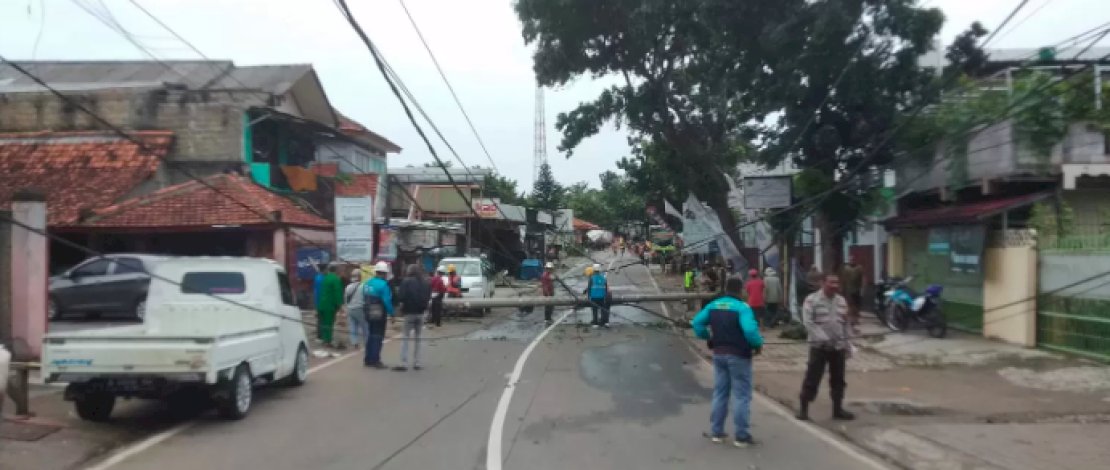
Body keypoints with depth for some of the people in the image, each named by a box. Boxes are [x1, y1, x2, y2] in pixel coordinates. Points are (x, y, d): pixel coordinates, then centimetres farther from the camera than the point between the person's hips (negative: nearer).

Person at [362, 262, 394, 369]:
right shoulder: (383, 285, -17)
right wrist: (392, 313, -14)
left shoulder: (367, 283, 5)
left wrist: (366, 311, 16)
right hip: (379, 314, -7)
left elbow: (364, 299, 9)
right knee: (378, 336, 0)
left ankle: (368, 359, 21)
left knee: (370, 335, 16)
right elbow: (387, 301, -21)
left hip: (368, 313, 7)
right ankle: (375, 360, 0)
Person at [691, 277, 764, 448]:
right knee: (741, 395, 3)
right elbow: (750, 330, -29)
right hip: (738, 355, -6)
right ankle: (741, 436, 6)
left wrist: (708, 337, 14)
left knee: (720, 393, 15)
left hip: (719, 354, 6)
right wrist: (758, 344, -13)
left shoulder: (713, 305, 3)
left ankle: (716, 432, 21)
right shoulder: (742, 307, -16)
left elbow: (697, 322, 4)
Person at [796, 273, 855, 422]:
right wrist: (823, 338, -21)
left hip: (839, 347, 5)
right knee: (812, 378, -4)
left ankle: (838, 409, 22)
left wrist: (847, 344, 14)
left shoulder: (842, 301, 10)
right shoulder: (812, 300, -9)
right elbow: (808, 322, -15)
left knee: (838, 380, 11)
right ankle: (803, 407, 5)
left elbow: (845, 324, 16)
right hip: (819, 346, -5)